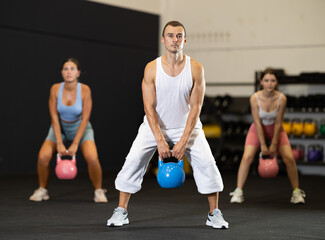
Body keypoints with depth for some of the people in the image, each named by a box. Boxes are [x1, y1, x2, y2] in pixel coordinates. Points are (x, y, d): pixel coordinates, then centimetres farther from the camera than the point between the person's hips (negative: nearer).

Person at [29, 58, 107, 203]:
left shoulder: (85, 90, -22)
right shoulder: (55, 89, -18)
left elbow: (85, 119, -19)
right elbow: (54, 118, -15)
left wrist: (75, 144, -22)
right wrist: (59, 143, -20)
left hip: (80, 128, -1)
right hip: (60, 127, 1)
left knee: (92, 158, -26)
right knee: (43, 157, -21)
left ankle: (99, 191, -2)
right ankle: (42, 190, 4)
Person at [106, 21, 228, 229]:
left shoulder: (196, 69, -15)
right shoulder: (152, 69, -15)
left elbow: (195, 108, -14)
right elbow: (149, 107, -15)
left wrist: (183, 141, -20)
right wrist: (160, 140, -23)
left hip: (186, 126, 0)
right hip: (155, 125, 0)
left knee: (207, 162, -13)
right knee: (133, 160, -13)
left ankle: (215, 214, 2)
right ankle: (121, 212, 0)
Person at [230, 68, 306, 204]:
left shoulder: (281, 99, -23)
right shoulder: (255, 98, -25)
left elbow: (278, 123, -16)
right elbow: (258, 123, -20)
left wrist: (274, 145, -15)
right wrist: (263, 145, -19)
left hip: (275, 129, 1)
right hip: (258, 129, -1)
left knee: (289, 158, -12)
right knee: (247, 157, -18)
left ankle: (296, 192, 3)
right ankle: (238, 192, -7)